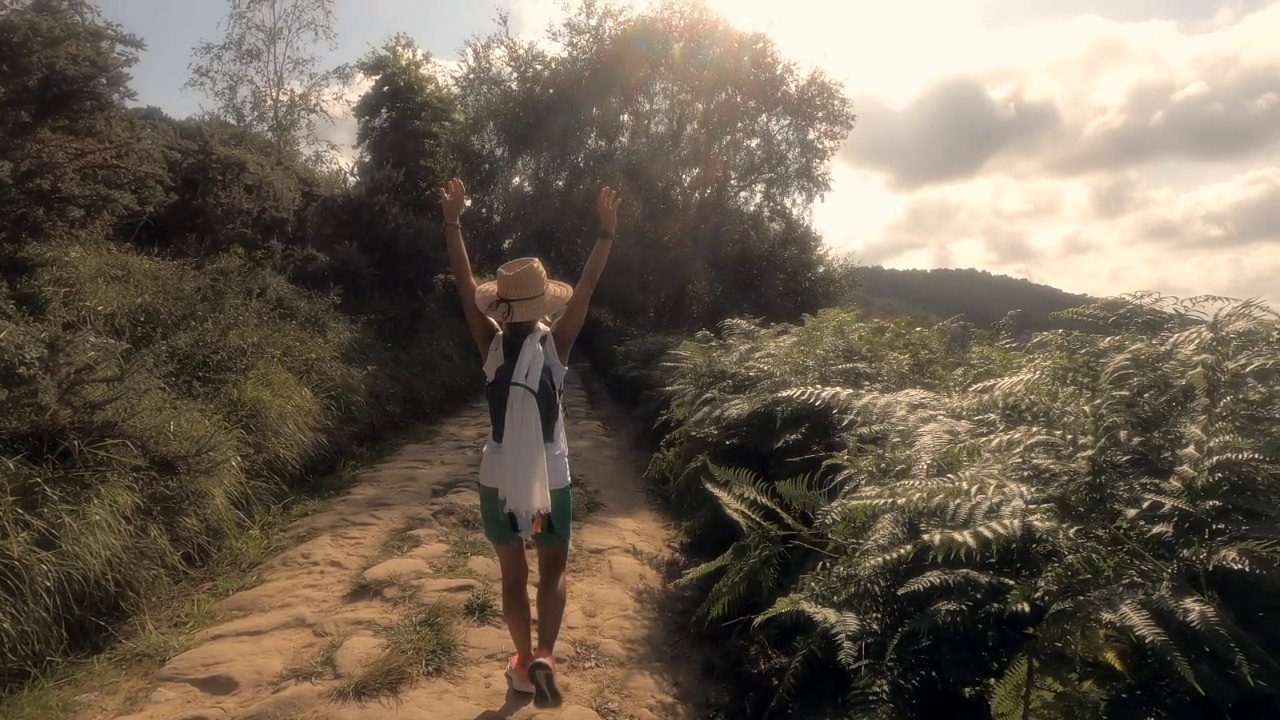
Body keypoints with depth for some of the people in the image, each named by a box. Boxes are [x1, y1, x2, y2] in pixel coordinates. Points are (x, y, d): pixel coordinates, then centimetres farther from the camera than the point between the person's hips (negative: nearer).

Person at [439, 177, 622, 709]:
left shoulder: (492, 345, -9)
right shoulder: (555, 344, -11)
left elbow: (465, 286, -8)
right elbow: (586, 287, -10)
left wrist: (453, 221, -5)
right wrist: (607, 231, -7)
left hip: (498, 480, 1)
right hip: (550, 479, -1)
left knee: (513, 575, 15)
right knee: (553, 569, 15)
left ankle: (524, 664, 27)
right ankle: (543, 657, -5)